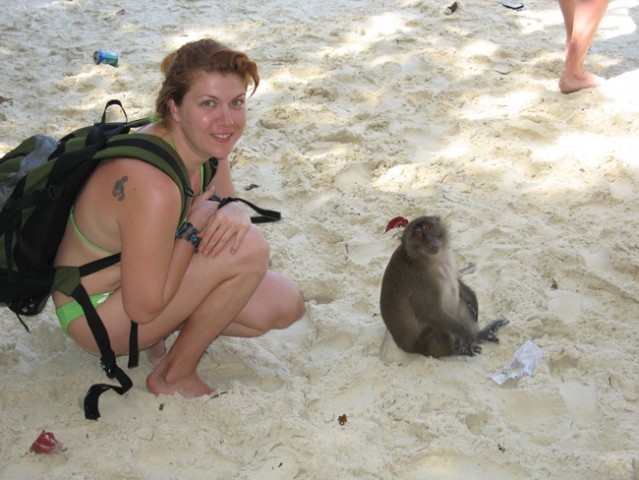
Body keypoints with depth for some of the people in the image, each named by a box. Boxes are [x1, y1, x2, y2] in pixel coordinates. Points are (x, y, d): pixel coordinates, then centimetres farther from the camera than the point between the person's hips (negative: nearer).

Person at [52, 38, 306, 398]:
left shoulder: (205, 142, -10)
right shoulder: (153, 188, -36)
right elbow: (143, 308, -29)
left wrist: (235, 214, -20)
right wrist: (193, 227, -23)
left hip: (142, 277, 8)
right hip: (96, 313, -8)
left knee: (286, 305, 0)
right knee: (249, 250, -25)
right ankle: (174, 377, -7)